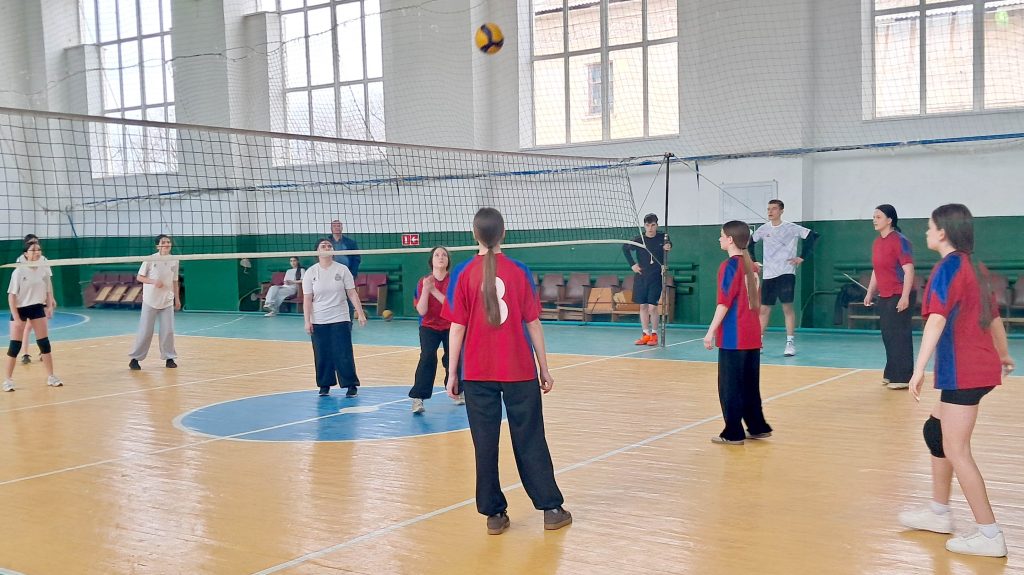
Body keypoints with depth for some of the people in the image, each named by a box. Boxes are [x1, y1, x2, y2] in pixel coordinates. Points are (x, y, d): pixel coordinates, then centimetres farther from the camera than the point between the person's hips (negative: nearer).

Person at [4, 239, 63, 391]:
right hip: (20, 309, -4)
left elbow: (48, 291, 9)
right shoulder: (19, 272, -16)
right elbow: (11, 296, -14)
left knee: (44, 343, 6)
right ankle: (8, 379, 10)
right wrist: (16, 318, -17)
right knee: (15, 345, -1)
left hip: (37, 307, 4)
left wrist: (49, 306, 0)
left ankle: (51, 377, 15)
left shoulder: (44, 269, -4)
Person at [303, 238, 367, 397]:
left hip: (340, 320, -1)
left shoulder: (342, 270, 0)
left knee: (344, 354, -4)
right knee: (322, 356, 5)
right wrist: (307, 321, -6)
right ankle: (324, 385, 20)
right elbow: (307, 299, 0)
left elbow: (352, 294, 0)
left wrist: (360, 314, -7)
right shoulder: (311, 272, 0)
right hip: (318, 322, 1)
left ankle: (351, 385, 6)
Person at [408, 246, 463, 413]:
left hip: (451, 327, 0)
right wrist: (426, 289, -23)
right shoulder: (423, 282, -4)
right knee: (427, 357, -20)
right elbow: (421, 311, -12)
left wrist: (434, 290, -25)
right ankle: (417, 398, -17)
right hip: (429, 327, 0)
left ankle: (458, 392, 31)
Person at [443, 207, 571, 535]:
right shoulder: (519, 272, -3)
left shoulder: (463, 274, -4)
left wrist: (453, 374, 3)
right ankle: (551, 509, 14)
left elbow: (457, 328, -4)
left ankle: (494, 514, 12)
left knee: (485, 444, 7)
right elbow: (533, 324, -1)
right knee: (530, 441, 9)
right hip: (520, 372, 0)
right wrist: (544, 369, 7)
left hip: (478, 375, 0)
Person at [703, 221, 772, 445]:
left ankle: (733, 434, 3)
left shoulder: (729, 266, -12)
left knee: (729, 386, 0)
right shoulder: (751, 265, 10)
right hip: (753, 335, 8)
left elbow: (724, 303, -17)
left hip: (734, 337, -8)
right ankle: (758, 427, 21)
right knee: (750, 385, 15)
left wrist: (711, 332, -15)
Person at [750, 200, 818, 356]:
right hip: (768, 274, 4)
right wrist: (753, 262, 14)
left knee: (787, 307, -9)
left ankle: (790, 343, -3)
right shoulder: (763, 229, 7)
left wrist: (802, 257, -8)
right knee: (764, 309, 5)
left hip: (786, 273, -4)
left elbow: (812, 236, -6)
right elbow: (749, 242, 22)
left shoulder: (791, 228, -4)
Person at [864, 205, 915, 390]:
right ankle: (891, 374, 22)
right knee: (888, 336, 13)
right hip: (884, 297, 8)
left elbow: (909, 270, -17)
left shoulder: (899, 240, -12)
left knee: (900, 336, -5)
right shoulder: (877, 242, 12)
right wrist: (870, 292, 18)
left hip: (899, 296, -8)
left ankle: (903, 377, 0)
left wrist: (905, 297, -23)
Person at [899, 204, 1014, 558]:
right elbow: (994, 317, 23)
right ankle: (938, 512, 28)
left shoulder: (949, 267, -13)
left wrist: (919, 369, -31)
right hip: (981, 367, 9)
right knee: (936, 431, 19)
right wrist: (1004, 355, 39)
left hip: (962, 372, -9)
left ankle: (990, 536, -2)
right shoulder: (975, 268, 13)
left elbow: (937, 319, -26)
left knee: (956, 450, -5)